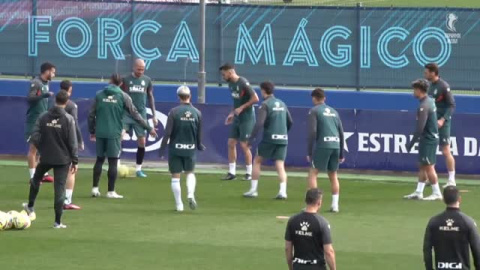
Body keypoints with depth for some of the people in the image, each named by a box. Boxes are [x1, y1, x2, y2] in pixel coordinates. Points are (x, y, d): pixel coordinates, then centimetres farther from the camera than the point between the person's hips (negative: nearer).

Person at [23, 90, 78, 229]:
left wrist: (42, 149, 12)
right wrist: (74, 161, -3)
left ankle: (30, 206, 41)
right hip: (63, 159, -2)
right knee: (60, 188, 1)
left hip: (46, 157, 2)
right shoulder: (68, 119, -10)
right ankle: (58, 221, 0)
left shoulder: (43, 117, -3)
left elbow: (34, 138, -6)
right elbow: (73, 142, -11)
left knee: (36, 180, 28)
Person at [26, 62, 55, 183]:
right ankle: (33, 176, -3)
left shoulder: (46, 84, 12)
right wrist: (44, 95, -35)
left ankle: (44, 174, 19)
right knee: (33, 148, -5)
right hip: (34, 121, -9)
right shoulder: (35, 83, -14)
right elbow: (29, 98, -26)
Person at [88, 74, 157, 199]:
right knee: (113, 161, 1)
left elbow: (91, 115, 5)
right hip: (114, 133, -3)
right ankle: (111, 192, 0)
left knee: (99, 159, 13)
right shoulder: (123, 96, -2)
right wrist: (149, 128, 4)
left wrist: (92, 131, 17)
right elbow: (135, 114, -2)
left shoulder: (99, 95, 5)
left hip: (100, 133, 3)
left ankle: (95, 188, 10)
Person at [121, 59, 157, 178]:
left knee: (142, 141, 3)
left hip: (141, 114, 3)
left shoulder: (147, 80, 5)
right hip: (126, 113, -3)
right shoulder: (126, 79, -2)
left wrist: (154, 115, 10)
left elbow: (151, 97, 13)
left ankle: (139, 169, 15)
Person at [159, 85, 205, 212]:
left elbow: (167, 132, -12)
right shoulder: (197, 113, -1)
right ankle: (190, 194, -6)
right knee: (190, 173, 19)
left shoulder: (173, 112, -10)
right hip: (190, 149, 2)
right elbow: (199, 134, 3)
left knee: (175, 177, 6)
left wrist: (162, 148, -4)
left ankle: (179, 204, 8)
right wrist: (199, 146, 21)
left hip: (175, 148, -2)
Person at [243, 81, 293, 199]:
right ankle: (283, 191, -15)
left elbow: (259, 123, -17)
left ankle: (253, 190, 8)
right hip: (283, 139, 5)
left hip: (269, 138, -5)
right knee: (280, 165, 2)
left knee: (257, 161, 10)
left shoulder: (265, 105, -6)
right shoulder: (282, 104, 13)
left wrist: (252, 138, -16)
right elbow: (290, 122, 18)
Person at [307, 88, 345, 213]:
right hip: (336, 145, 5)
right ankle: (335, 205, 13)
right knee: (333, 175, 15)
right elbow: (341, 133, 18)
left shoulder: (314, 111, 3)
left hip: (322, 145, -5)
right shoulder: (333, 111, 19)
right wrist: (341, 154, 23)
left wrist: (309, 152, -5)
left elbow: (312, 132, -8)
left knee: (313, 173, 0)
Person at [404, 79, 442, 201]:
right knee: (423, 167, 12)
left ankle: (437, 193, 2)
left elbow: (420, 127, -24)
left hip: (428, 139, -10)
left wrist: (411, 143, -19)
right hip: (432, 137, 10)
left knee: (428, 167, -3)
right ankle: (418, 192, 15)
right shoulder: (430, 101, 10)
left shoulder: (424, 106, -20)